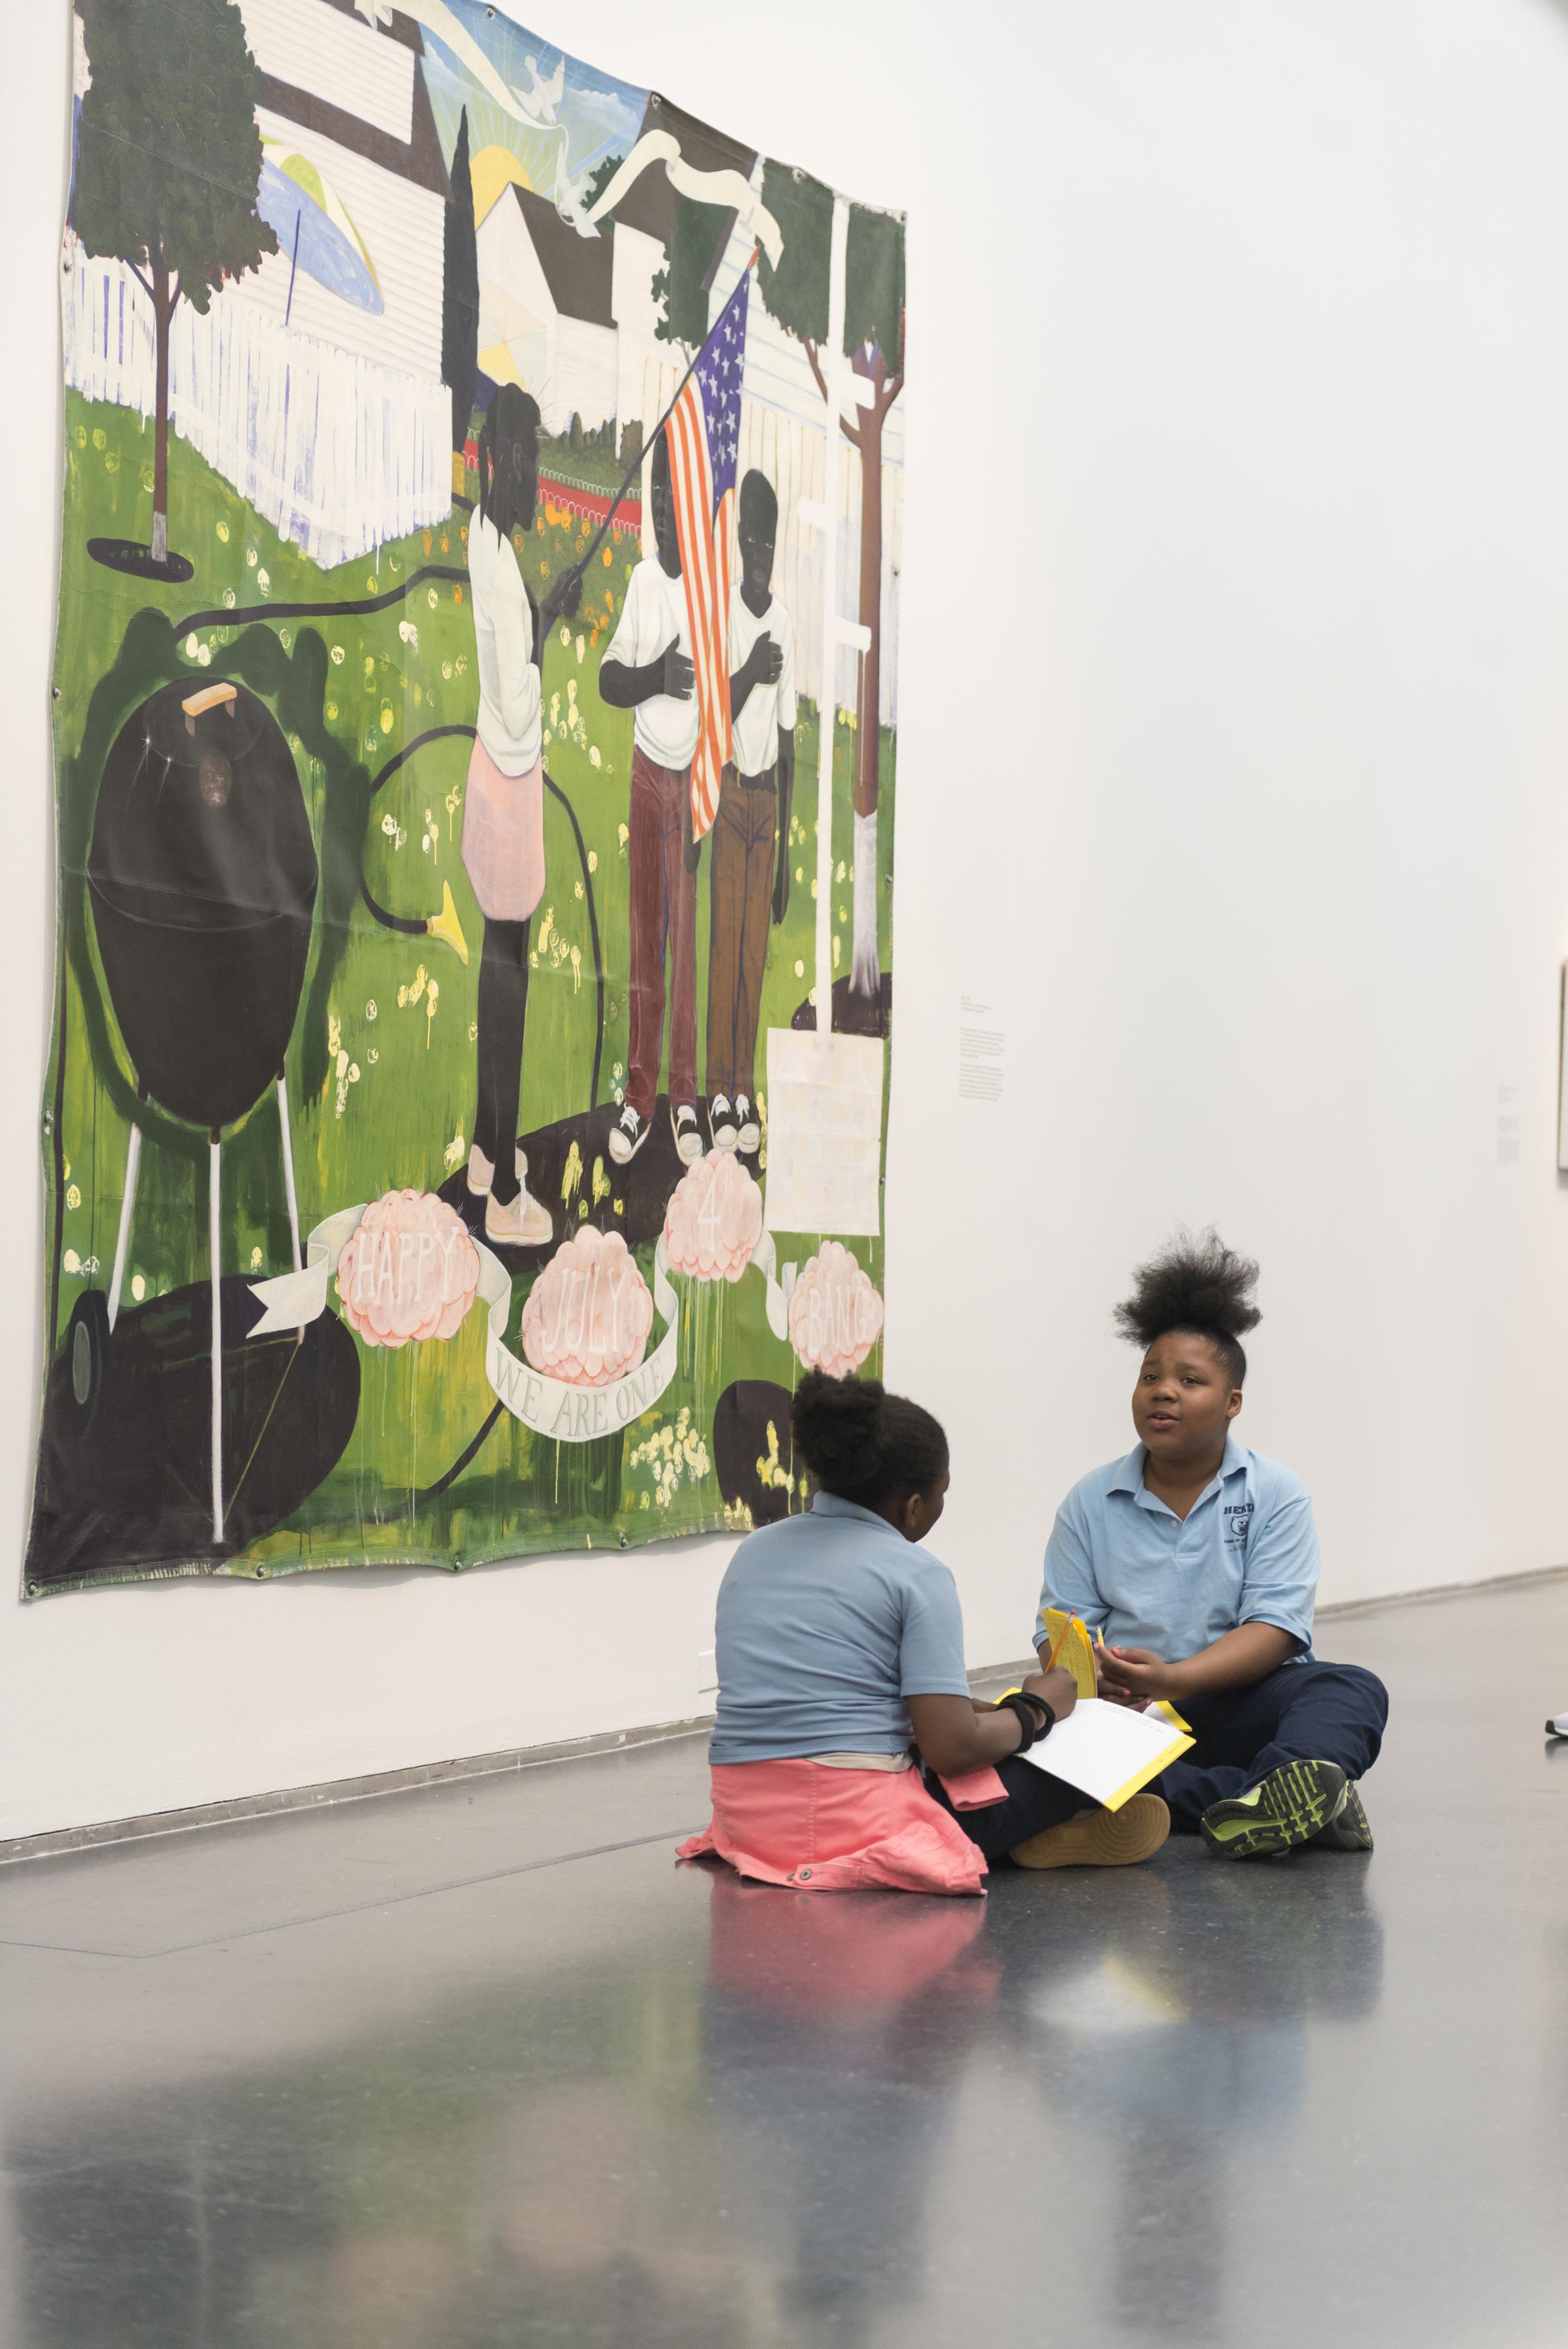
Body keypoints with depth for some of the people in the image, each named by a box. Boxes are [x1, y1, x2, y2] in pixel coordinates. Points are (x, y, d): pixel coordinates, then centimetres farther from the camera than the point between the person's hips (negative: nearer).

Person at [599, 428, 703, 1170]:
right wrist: (658, 675, -15)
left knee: (691, 933, 2)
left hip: (698, 776, -4)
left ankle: (687, 1095, 14)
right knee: (645, 935, 9)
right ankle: (639, 1094, 16)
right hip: (648, 772, 4)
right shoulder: (643, 579, 4)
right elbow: (609, 678, 4)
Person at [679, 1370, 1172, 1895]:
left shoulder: (753, 1551, 13)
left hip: (746, 1820, 7)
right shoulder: (916, 1575, -7)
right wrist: (1035, 1710, 7)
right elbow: (952, 1747, -14)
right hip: (857, 1825, -7)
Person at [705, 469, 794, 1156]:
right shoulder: (724, 613, -8)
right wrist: (750, 672, -29)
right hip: (729, 791, -4)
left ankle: (746, 1092, 13)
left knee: (755, 950, 7)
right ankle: (720, 1094, 3)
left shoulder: (784, 622, 8)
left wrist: (785, 850, 11)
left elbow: (787, 736, 12)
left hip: (768, 797, 4)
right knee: (725, 941, -3)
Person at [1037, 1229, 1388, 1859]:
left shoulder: (1275, 1494, 5)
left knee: (1351, 1690, -27)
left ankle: (1300, 1777, -63)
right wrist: (1091, 1672, -21)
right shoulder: (1091, 1502, 11)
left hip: (1239, 1705, 0)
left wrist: (1173, 1679, -25)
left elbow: (1272, 1630, -7)